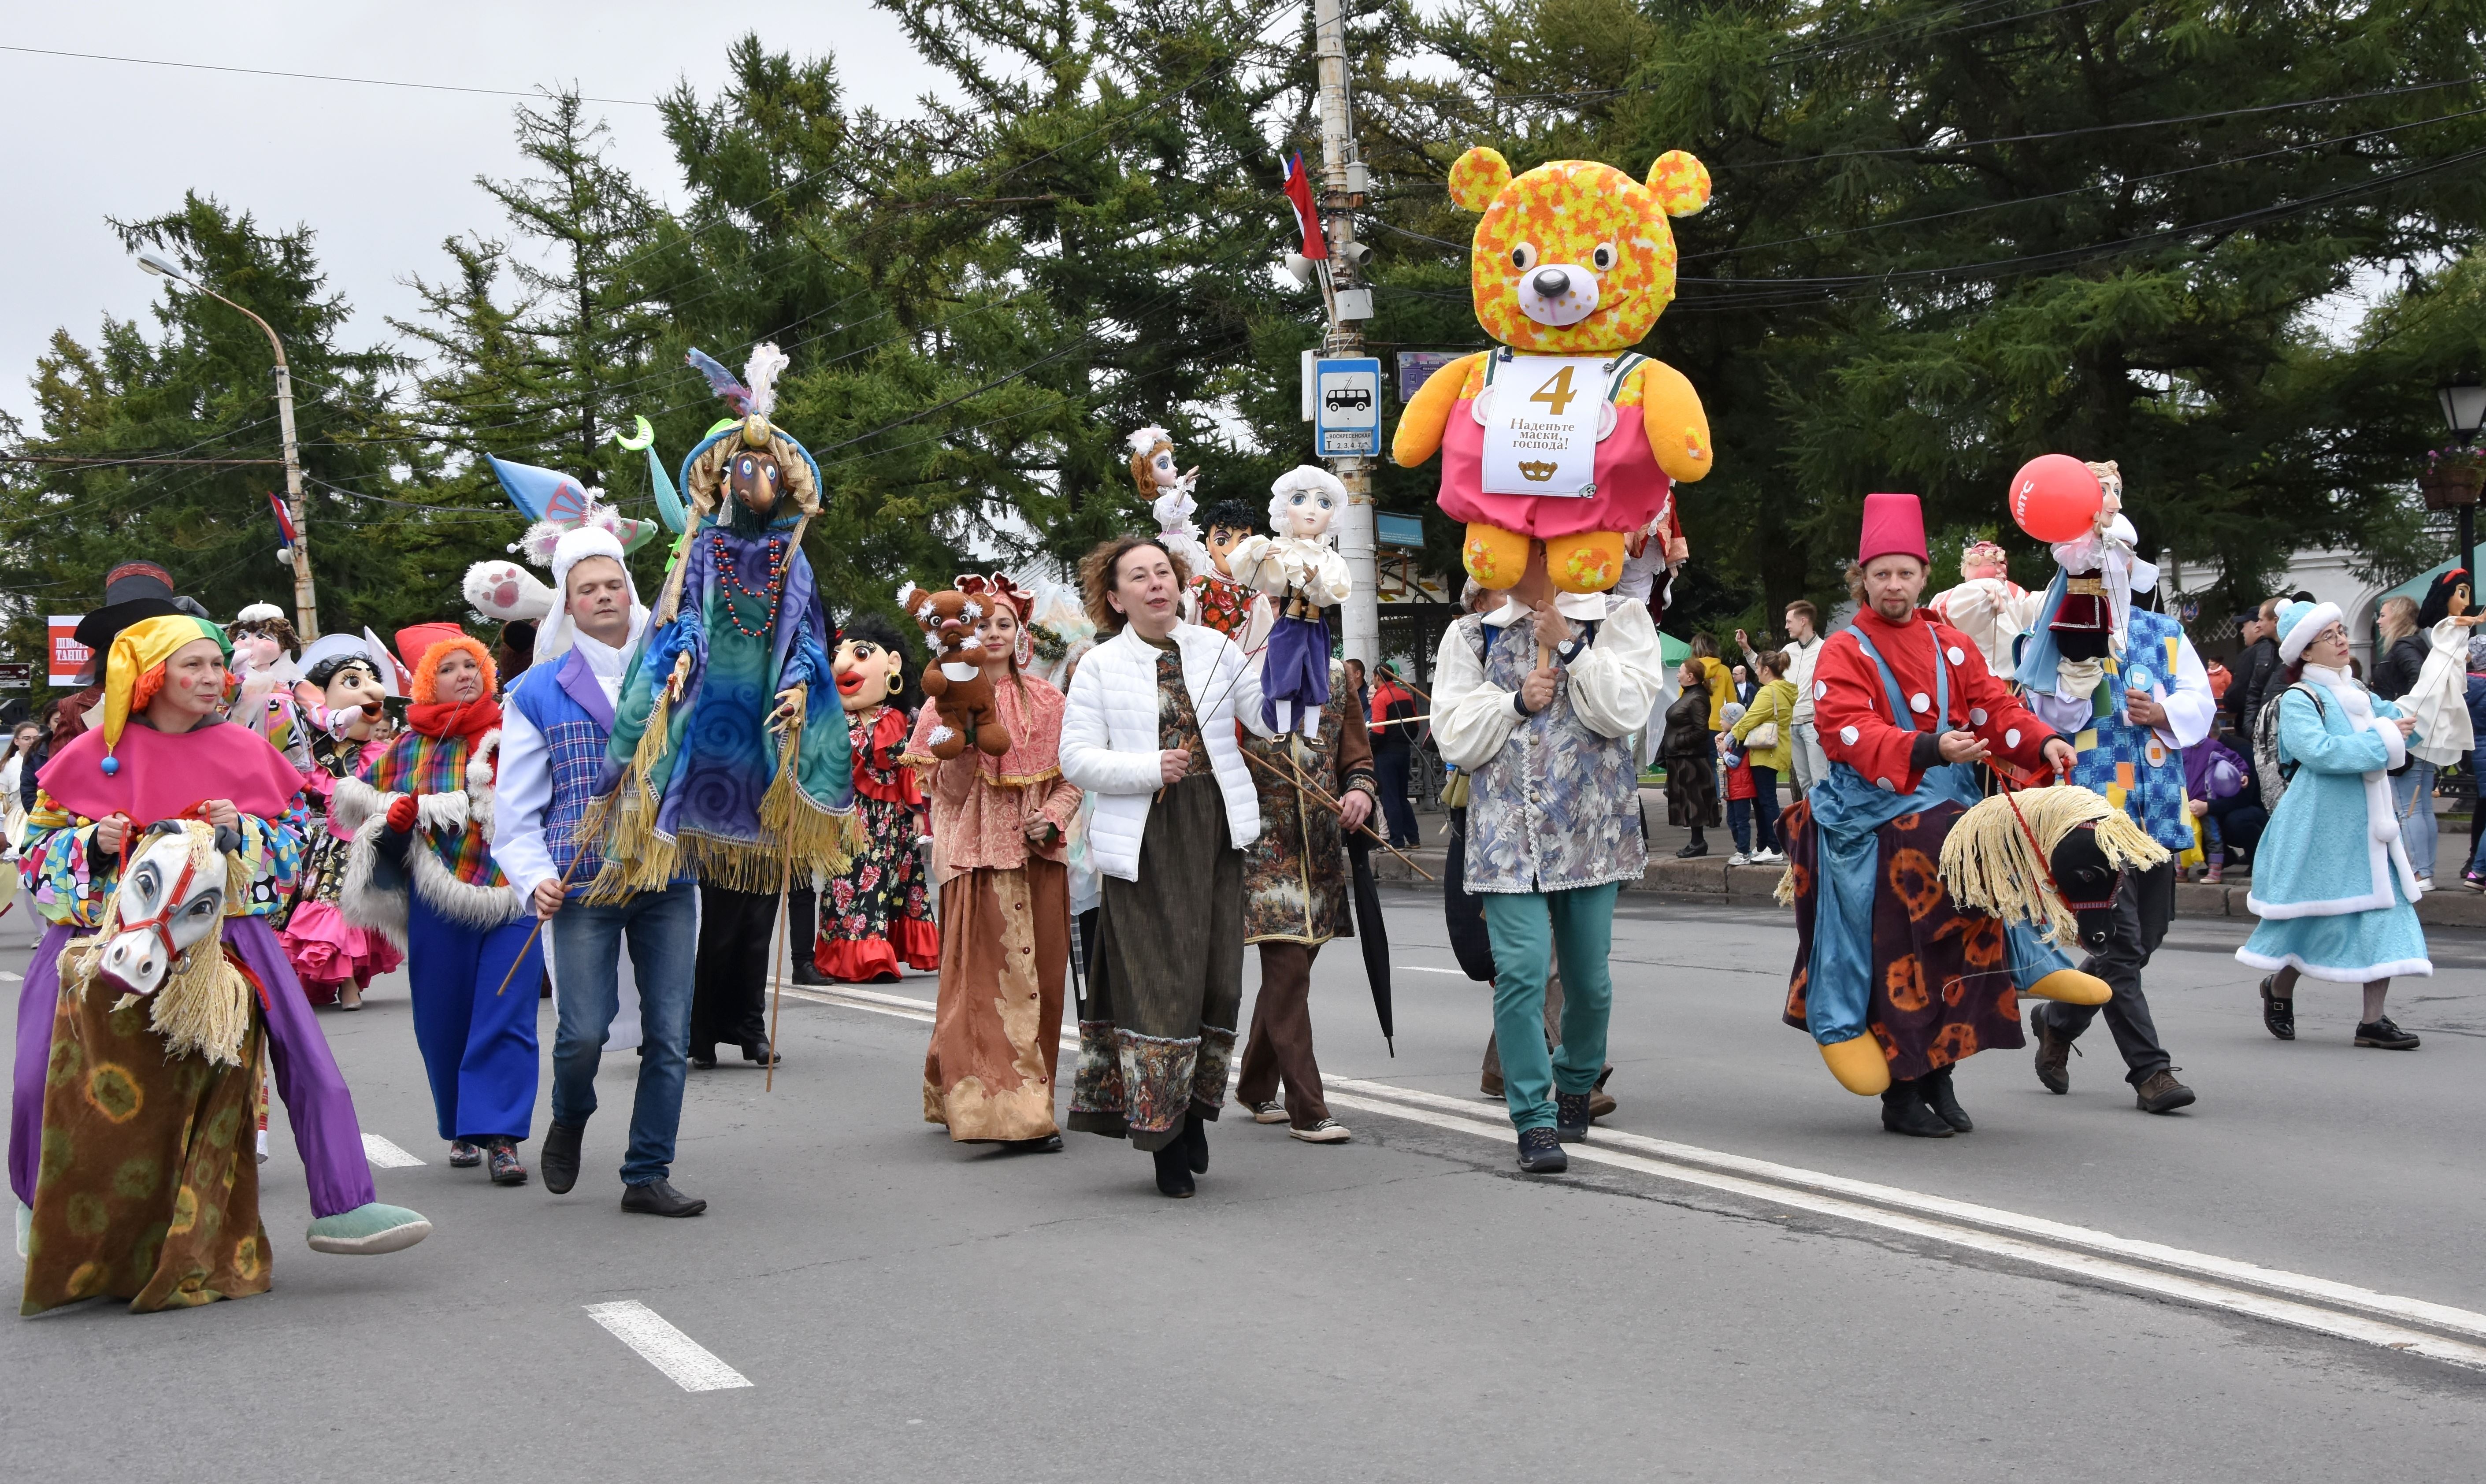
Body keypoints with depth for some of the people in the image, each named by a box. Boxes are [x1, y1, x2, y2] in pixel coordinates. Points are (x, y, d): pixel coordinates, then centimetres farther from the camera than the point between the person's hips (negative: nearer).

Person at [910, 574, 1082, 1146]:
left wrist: (1052, 819, -6)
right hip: (979, 857, -3)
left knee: (1039, 980, 5)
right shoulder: (950, 701, 3)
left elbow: (1071, 777, 12)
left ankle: (1031, 1097, 15)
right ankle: (1001, 1110, -11)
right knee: (987, 981, -9)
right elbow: (950, 789, -3)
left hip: (1039, 857, 4)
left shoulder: (1046, 701, 11)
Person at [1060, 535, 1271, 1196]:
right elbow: (1077, 757, -3)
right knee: (1157, 984, -6)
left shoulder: (1215, 649, 10)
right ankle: (1163, 1139, 4)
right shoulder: (1100, 666, 3)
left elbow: (1269, 719, 2)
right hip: (1144, 840, -3)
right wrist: (1149, 770, -15)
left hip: (1215, 831, 3)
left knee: (1218, 978, 4)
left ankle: (1195, 1105, 26)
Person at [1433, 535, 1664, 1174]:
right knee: (1521, 970, -13)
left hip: (1590, 829, 0)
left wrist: (1569, 645, -11)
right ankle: (1535, 1120, -6)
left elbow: (1625, 711, -8)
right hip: (1507, 832, 0)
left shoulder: (1616, 618, 7)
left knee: (1589, 977, 9)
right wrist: (1516, 701, -10)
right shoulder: (1473, 635, 11)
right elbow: (1455, 738, 3)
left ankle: (1576, 1083, 35)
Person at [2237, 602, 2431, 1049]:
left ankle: (2373, 1020, 2)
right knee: (2322, 919, 0)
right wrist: (2383, 740, -18)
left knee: (2384, 915, -1)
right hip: (2323, 826, -7)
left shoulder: (2357, 693, 15)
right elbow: (2319, 751, -23)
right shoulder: (2298, 699, -8)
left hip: (2369, 826, 7)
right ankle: (2279, 988, 27)